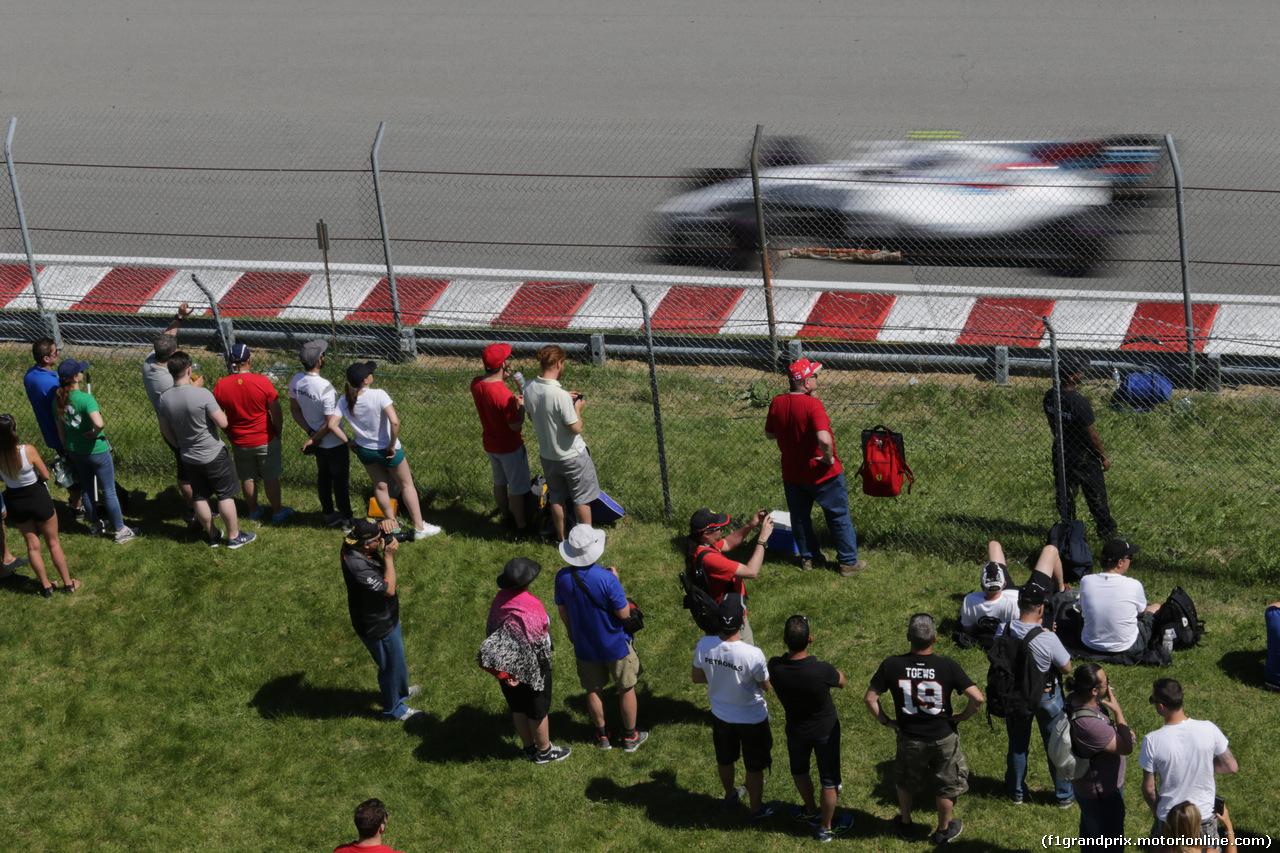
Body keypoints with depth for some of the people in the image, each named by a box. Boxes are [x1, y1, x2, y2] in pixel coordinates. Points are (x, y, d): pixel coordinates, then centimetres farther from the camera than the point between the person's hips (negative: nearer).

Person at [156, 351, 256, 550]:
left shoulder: (164, 399, -7)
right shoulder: (202, 395, -25)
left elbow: (165, 430, 5)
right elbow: (222, 423, -22)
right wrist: (222, 412, 0)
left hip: (188, 458, 5)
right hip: (214, 455, -5)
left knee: (200, 497, 18)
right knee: (226, 495, 9)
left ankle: (212, 535, 31)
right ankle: (234, 536, 19)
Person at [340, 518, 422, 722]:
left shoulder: (352, 544, -14)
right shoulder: (357, 567, -41)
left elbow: (377, 527, 4)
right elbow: (389, 589, -32)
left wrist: (385, 523, -20)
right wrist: (389, 556, -30)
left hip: (384, 616, 9)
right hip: (377, 627, -9)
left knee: (396, 659, 32)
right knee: (391, 665, 15)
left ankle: (401, 691, 58)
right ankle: (393, 709, 38)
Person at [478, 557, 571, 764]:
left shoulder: (499, 599, -9)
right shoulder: (530, 604, -30)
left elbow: (491, 631, -1)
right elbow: (538, 638, -28)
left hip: (507, 666, 6)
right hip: (531, 666, -6)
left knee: (518, 708, 21)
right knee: (538, 710, 13)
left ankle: (529, 747, 37)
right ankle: (544, 751, 30)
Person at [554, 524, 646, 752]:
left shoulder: (562, 577, -17)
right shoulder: (607, 579, -31)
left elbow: (562, 609, 0)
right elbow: (624, 613, -21)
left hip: (585, 646, 3)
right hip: (616, 645, -3)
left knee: (593, 690, 22)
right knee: (626, 689, 18)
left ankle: (602, 735, 38)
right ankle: (630, 737, 32)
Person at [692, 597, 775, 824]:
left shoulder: (704, 646, -23)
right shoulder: (753, 654, -34)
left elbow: (697, 678, -5)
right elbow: (767, 686, -17)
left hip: (720, 716, 4)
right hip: (752, 719, -4)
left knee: (725, 760, 29)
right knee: (755, 767, 21)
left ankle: (730, 796, 54)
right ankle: (756, 809, 40)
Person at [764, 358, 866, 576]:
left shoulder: (777, 403, -7)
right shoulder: (812, 404, -27)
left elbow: (769, 434, 8)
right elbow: (824, 439, -38)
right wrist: (829, 458, -21)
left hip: (792, 474, 5)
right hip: (822, 474, -5)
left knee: (800, 517, 23)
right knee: (839, 517, 11)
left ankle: (808, 557, 35)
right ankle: (849, 562, 19)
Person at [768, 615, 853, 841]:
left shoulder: (775, 667, -30)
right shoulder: (822, 670, -36)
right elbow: (841, 683, -12)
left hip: (796, 730, 3)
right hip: (825, 729, -2)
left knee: (799, 771, 31)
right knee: (829, 780, 20)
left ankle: (811, 812, 53)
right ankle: (826, 827, 39)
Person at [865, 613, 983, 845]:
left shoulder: (891, 665, -18)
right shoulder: (948, 666, -21)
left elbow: (870, 698, -13)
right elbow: (977, 698, -23)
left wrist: (885, 721, 2)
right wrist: (961, 717, -5)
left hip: (909, 738, 1)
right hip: (943, 738, -1)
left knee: (906, 782, 28)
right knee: (946, 785, 24)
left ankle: (905, 823, 48)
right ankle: (944, 830, 42)